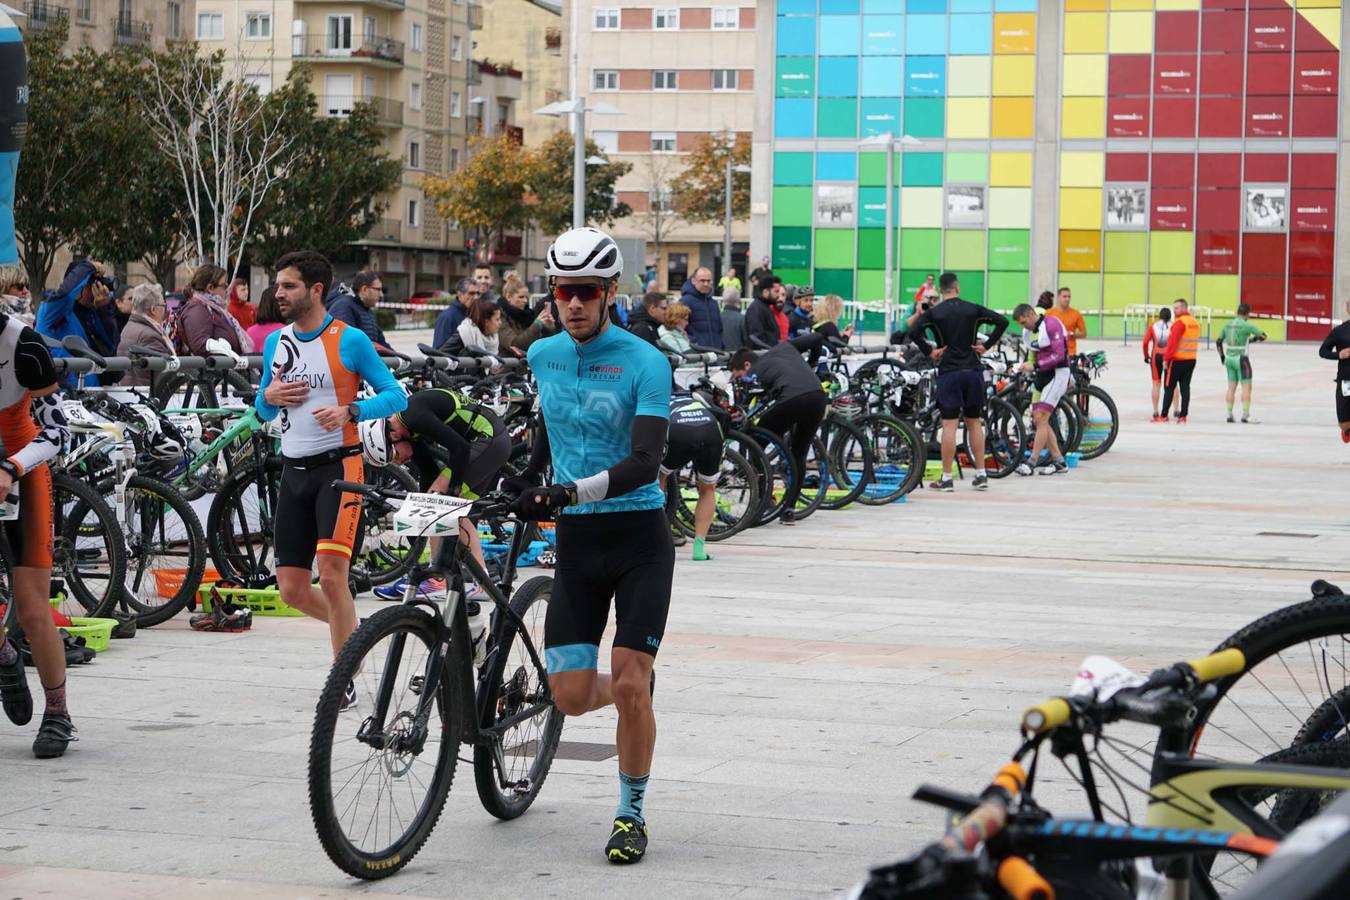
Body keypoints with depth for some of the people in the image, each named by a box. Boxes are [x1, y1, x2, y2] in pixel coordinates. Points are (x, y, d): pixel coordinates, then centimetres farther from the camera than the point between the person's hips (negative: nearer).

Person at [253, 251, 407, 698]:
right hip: (294, 472, 6)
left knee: (332, 576, -16)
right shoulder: (276, 342, 11)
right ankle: (354, 629, 31)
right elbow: (264, 412, 20)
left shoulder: (350, 340, -6)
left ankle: (344, 681, -4)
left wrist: (350, 410, -22)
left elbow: (396, 396, -6)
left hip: (337, 466, -6)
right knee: (292, 590, 3)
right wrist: (269, 397, -4)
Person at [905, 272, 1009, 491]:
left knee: (949, 424, -3)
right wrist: (986, 344, 2)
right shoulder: (973, 309, 5)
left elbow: (913, 332, -16)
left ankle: (946, 478, -3)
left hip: (949, 372, -2)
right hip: (973, 371, 2)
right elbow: (1002, 321, -2)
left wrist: (928, 351, -5)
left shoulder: (933, 312, -1)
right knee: (974, 422, 11)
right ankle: (981, 475, 13)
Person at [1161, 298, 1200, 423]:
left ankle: (1164, 416, 0)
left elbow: (1172, 342, -18)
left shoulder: (1180, 322, -14)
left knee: (1169, 387, 0)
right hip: (1191, 360, 7)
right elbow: (1194, 342, 15)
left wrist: (1166, 358, -14)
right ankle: (1183, 416, 3)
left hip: (1177, 360, -7)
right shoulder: (1195, 322, 12)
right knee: (1185, 387, 7)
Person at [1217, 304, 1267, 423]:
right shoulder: (1246, 325, -13)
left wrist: (1222, 357, 21)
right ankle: (1245, 415, -8)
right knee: (1247, 387, -3)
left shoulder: (1228, 325, 7)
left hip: (1229, 359, 6)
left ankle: (1229, 414, 10)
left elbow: (1218, 342, 12)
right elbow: (1263, 336, -6)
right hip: (1241, 359, -6)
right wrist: (1253, 338, 15)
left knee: (1231, 388, 10)